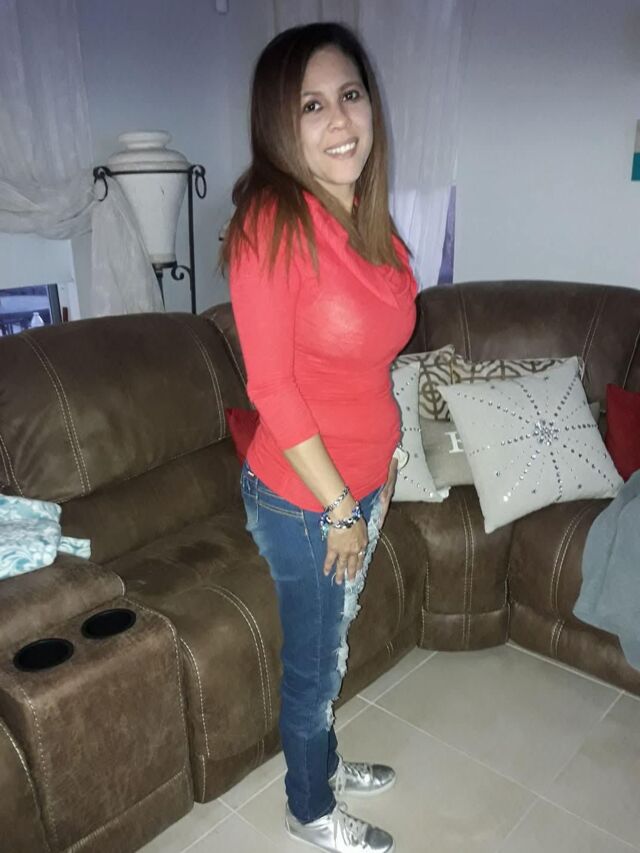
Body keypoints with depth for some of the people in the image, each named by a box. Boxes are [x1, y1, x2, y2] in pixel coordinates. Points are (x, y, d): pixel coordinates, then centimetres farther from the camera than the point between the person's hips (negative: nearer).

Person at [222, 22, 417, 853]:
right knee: (316, 662, 16)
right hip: (301, 499, -7)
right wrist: (337, 510, -15)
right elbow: (273, 389, -21)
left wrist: (381, 475, 13)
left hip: (360, 484, 7)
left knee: (333, 644, 27)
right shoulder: (272, 223, -22)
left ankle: (323, 760, 54)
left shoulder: (370, 217, 2)